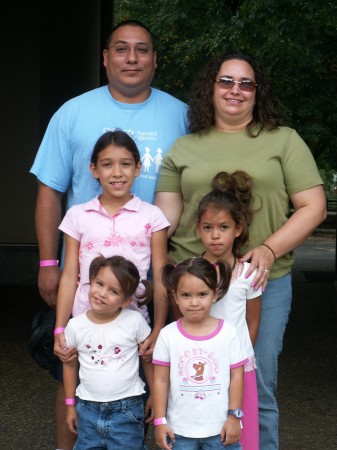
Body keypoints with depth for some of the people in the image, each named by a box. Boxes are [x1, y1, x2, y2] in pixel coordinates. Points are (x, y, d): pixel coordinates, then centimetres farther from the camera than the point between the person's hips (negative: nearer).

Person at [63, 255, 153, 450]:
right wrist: (70, 405, 12)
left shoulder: (135, 322, -10)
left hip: (127, 409, -2)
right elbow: (70, 365, 8)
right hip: (88, 409, 2)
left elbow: (149, 359, 2)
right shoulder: (76, 326, -4)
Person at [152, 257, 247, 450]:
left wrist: (234, 416, -2)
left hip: (220, 428, 0)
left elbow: (236, 376, 0)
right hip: (179, 430, 0)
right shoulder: (168, 335, -5)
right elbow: (161, 380, -1)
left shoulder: (228, 332, -5)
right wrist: (160, 421, -3)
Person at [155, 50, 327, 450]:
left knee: (257, 391, 5)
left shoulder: (283, 140, 5)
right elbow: (165, 215, 9)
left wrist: (269, 250, -13)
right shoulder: (183, 149, 12)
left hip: (264, 281, -2)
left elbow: (313, 207, 1)